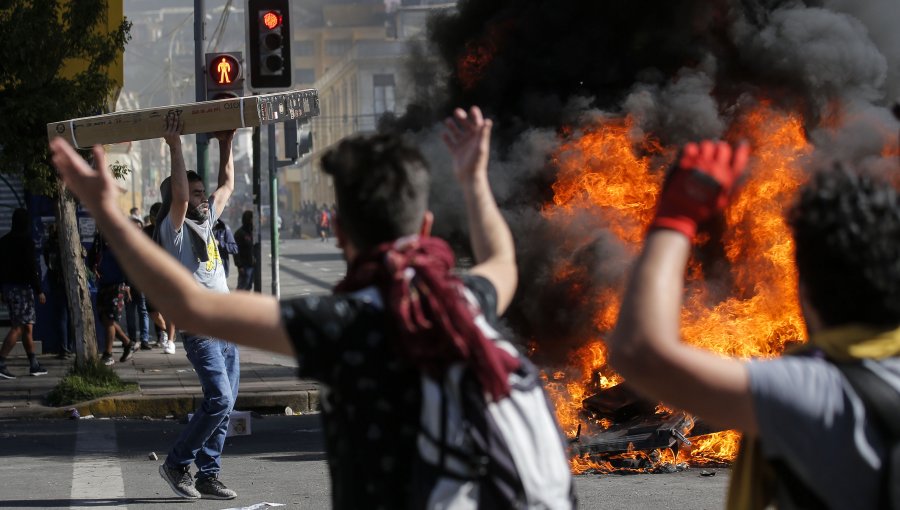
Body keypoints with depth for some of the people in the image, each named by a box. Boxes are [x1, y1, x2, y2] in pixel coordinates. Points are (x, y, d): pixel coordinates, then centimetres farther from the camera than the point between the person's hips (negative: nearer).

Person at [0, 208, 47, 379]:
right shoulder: (25, 240, -12)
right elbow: (30, 267, -17)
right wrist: (39, 291, -14)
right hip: (22, 287, -8)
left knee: (27, 326, 13)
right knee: (18, 327, -9)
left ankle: (34, 364, 15)